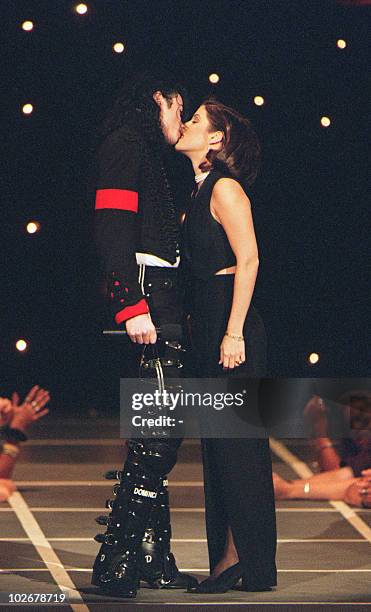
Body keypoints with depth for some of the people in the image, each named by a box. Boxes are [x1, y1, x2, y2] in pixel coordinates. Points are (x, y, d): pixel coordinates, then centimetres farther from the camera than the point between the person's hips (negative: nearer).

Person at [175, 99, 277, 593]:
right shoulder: (199, 191, 17)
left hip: (230, 322, -9)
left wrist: (234, 332, -20)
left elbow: (248, 259, -16)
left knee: (235, 442, -7)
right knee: (218, 444, 9)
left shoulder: (225, 188, -10)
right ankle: (228, 556, 13)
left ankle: (243, 557, -4)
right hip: (206, 323, 9)